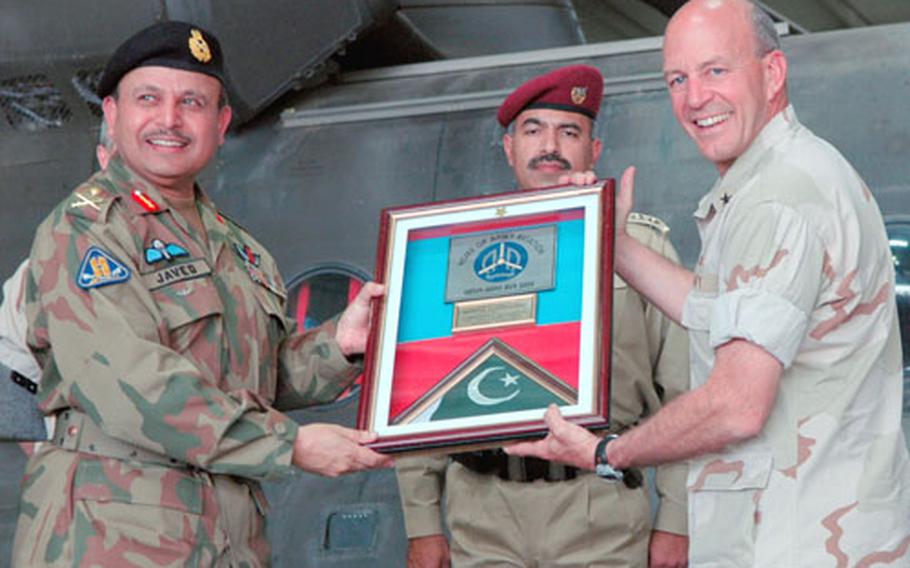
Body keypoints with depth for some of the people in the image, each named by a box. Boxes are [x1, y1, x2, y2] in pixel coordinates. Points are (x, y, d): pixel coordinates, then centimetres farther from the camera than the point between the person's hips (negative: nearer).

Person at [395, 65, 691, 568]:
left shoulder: (644, 244, 8)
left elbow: (682, 392, 5)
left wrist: (675, 519, 0)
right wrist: (422, 524, 6)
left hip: (604, 524, -1)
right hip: (483, 517, 1)